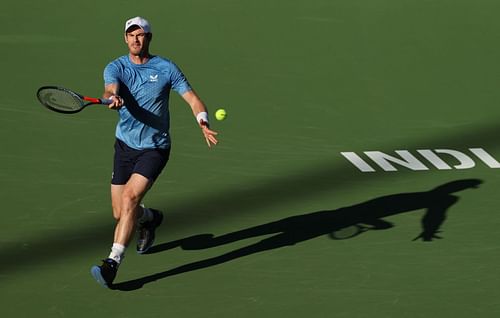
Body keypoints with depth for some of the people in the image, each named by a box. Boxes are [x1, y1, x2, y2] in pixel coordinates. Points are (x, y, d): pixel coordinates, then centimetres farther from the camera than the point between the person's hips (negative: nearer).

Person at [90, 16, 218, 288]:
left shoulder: (166, 69, -5)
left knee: (131, 197, -24)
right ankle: (150, 218, 44)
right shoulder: (115, 68, -3)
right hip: (125, 146, 3)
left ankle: (113, 263, -25)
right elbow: (110, 89, -24)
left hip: (155, 148, -3)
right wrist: (112, 98, -49)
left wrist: (203, 122, -24)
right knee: (120, 213, 7)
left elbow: (192, 99, -4)